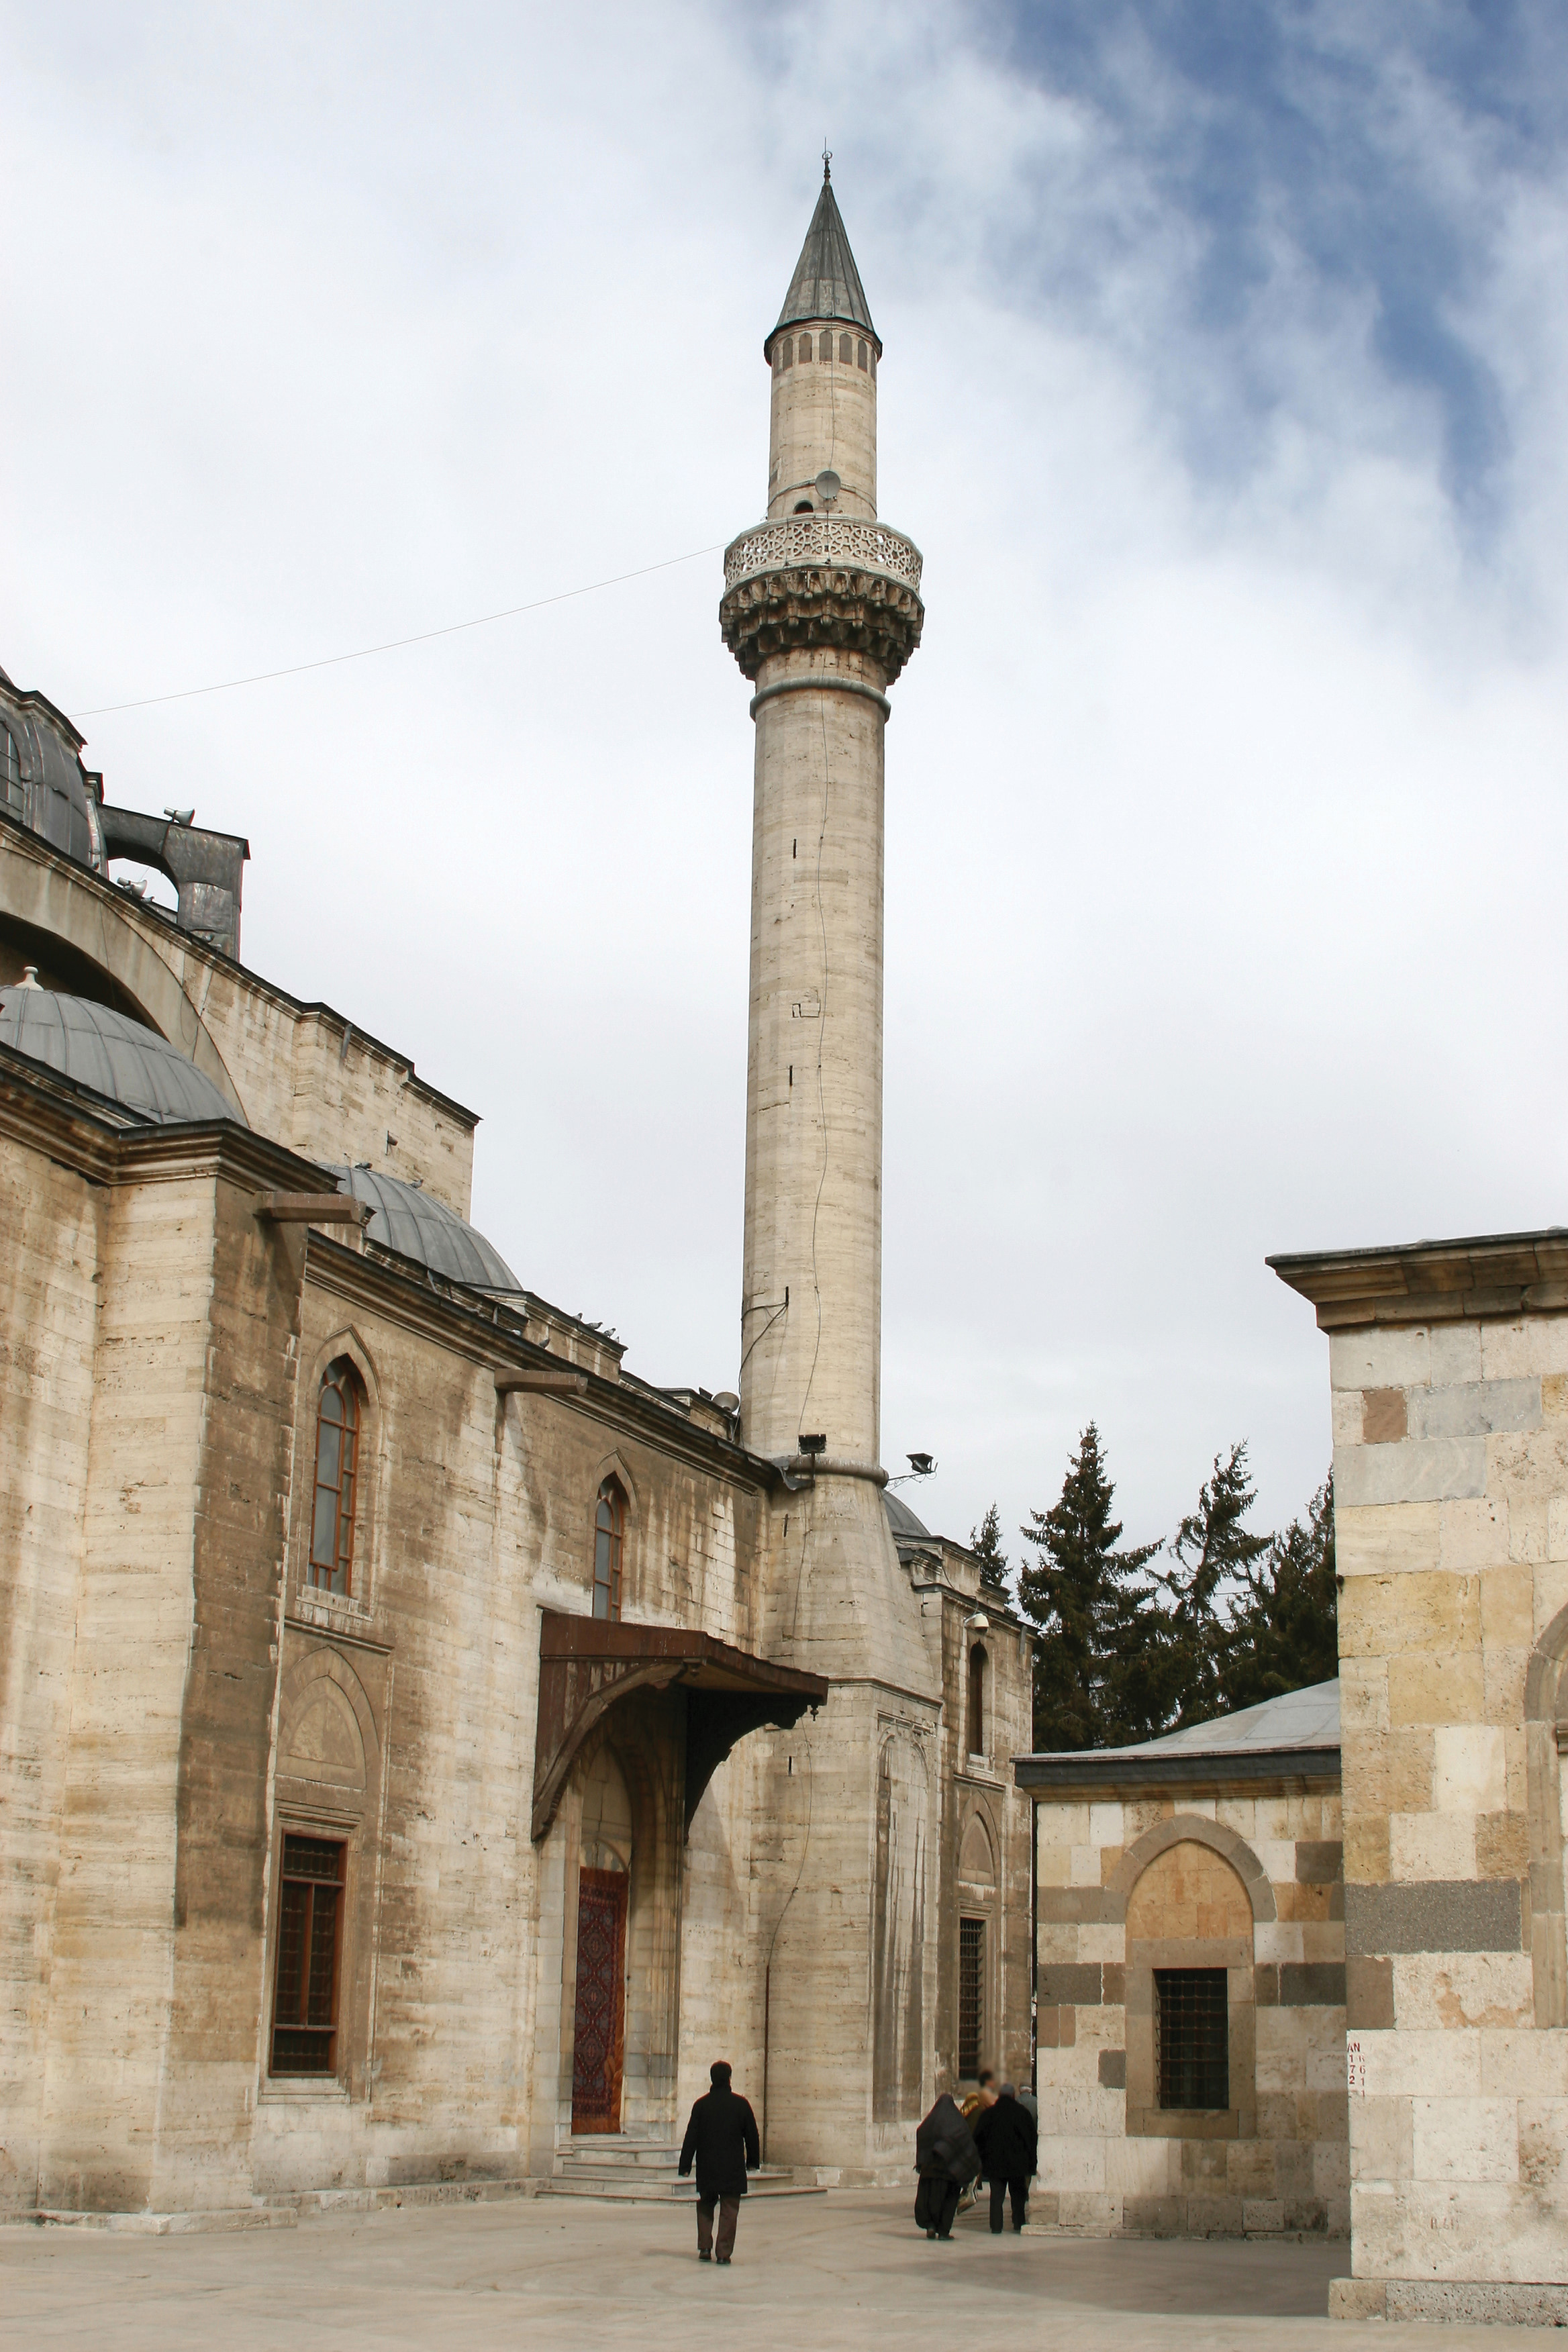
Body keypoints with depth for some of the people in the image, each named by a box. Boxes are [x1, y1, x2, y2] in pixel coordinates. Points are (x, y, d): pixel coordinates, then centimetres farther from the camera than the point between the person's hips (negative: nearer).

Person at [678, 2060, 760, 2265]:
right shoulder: (741, 2104, -4)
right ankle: (724, 2252, -2)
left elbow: (691, 2137, -2)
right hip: (733, 2168, -1)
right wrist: (753, 2161, 15)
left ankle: (705, 2248, 11)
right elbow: (752, 2135, 3)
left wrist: (685, 2166, 3)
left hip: (707, 2168, 1)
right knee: (729, 2210, 3)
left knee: (705, 2206, 18)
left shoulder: (701, 2105, -3)